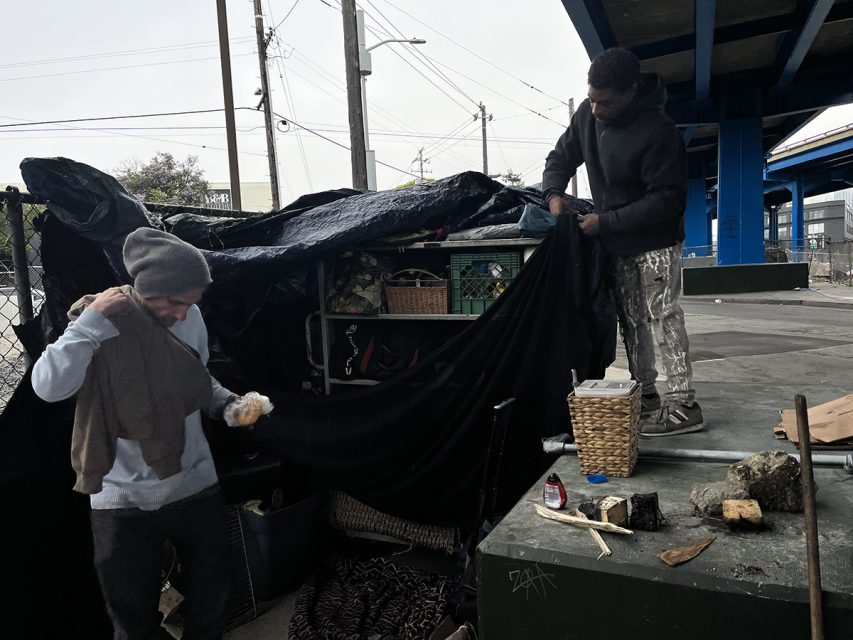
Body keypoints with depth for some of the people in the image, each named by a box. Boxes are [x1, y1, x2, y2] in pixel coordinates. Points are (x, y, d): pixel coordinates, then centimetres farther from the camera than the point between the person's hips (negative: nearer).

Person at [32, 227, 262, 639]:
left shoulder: (190, 318, -2)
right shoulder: (99, 322, -13)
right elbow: (48, 386, -27)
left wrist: (226, 402, -5)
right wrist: (93, 319, -27)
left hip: (197, 487, 3)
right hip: (125, 500, -3)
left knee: (211, 604, 17)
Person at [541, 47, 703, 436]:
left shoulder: (657, 132, -25)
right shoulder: (588, 114, -2)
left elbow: (667, 200, -24)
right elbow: (561, 156, 10)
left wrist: (606, 221, -25)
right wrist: (554, 193, -10)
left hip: (655, 243, -7)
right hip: (617, 244, 8)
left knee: (664, 318, -9)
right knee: (631, 320, 12)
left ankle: (683, 406, -3)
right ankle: (645, 396, 23)